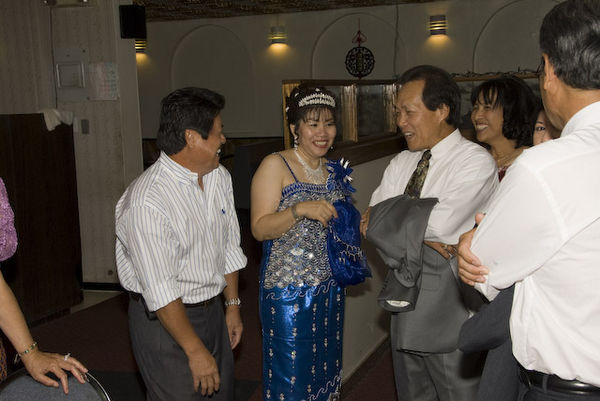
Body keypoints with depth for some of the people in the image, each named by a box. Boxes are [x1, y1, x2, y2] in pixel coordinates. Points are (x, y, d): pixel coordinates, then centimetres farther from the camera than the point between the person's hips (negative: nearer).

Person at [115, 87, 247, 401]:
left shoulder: (220, 177, 1)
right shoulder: (146, 202, -26)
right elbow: (161, 291, -24)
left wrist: (233, 305, 14)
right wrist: (196, 351, -19)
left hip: (212, 309, 7)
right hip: (165, 318, -7)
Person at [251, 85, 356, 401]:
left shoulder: (334, 171, 10)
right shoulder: (276, 165, -9)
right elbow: (260, 228, -15)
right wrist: (300, 209, -29)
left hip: (330, 289, 6)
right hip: (289, 291, -6)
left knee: (325, 367, 16)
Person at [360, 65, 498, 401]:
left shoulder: (476, 162, -15)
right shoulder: (401, 163, 8)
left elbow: (440, 224, -28)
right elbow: (371, 223, -1)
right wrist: (418, 236, -19)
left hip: (451, 308, -7)